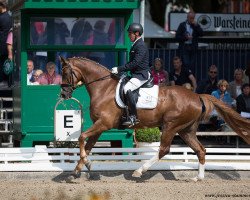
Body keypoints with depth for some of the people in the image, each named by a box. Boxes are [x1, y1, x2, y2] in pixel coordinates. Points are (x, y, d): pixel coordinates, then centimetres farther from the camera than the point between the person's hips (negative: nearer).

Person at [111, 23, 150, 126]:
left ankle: (133, 116, -32)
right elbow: (132, 62, 22)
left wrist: (119, 69, -22)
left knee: (127, 88, -31)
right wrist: (119, 70, 10)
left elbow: (135, 63, -23)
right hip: (136, 74, 11)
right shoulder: (135, 45, 17)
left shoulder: (141, 46, -14)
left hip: (142, 75, -11)